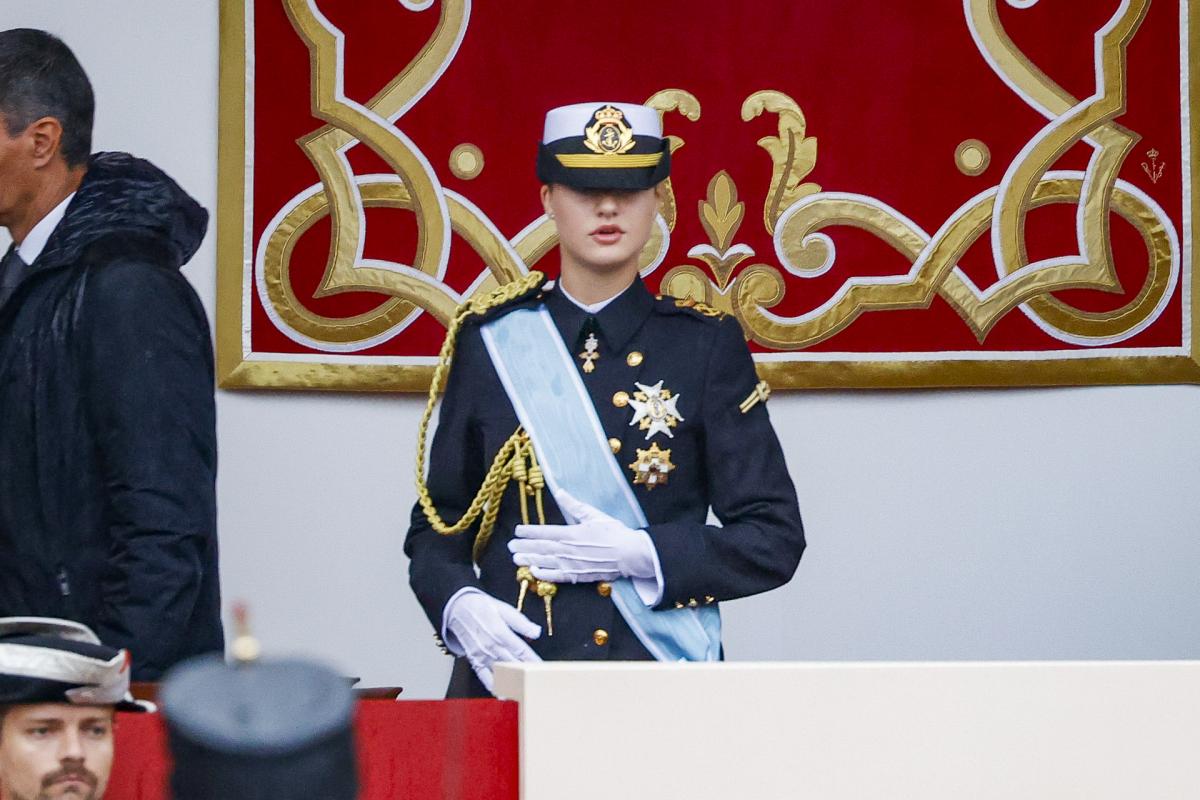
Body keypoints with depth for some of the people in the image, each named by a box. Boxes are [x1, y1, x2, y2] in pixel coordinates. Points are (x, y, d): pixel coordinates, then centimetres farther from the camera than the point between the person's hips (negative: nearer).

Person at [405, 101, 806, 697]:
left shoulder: (708, 345, 3)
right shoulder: (489, 340, 6)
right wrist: (459, 607, -9)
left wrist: (637, 554, -12)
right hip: (510, 670, 1)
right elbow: (436, 523, 11)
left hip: (664, 675, -1)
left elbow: (775, 540, 1)